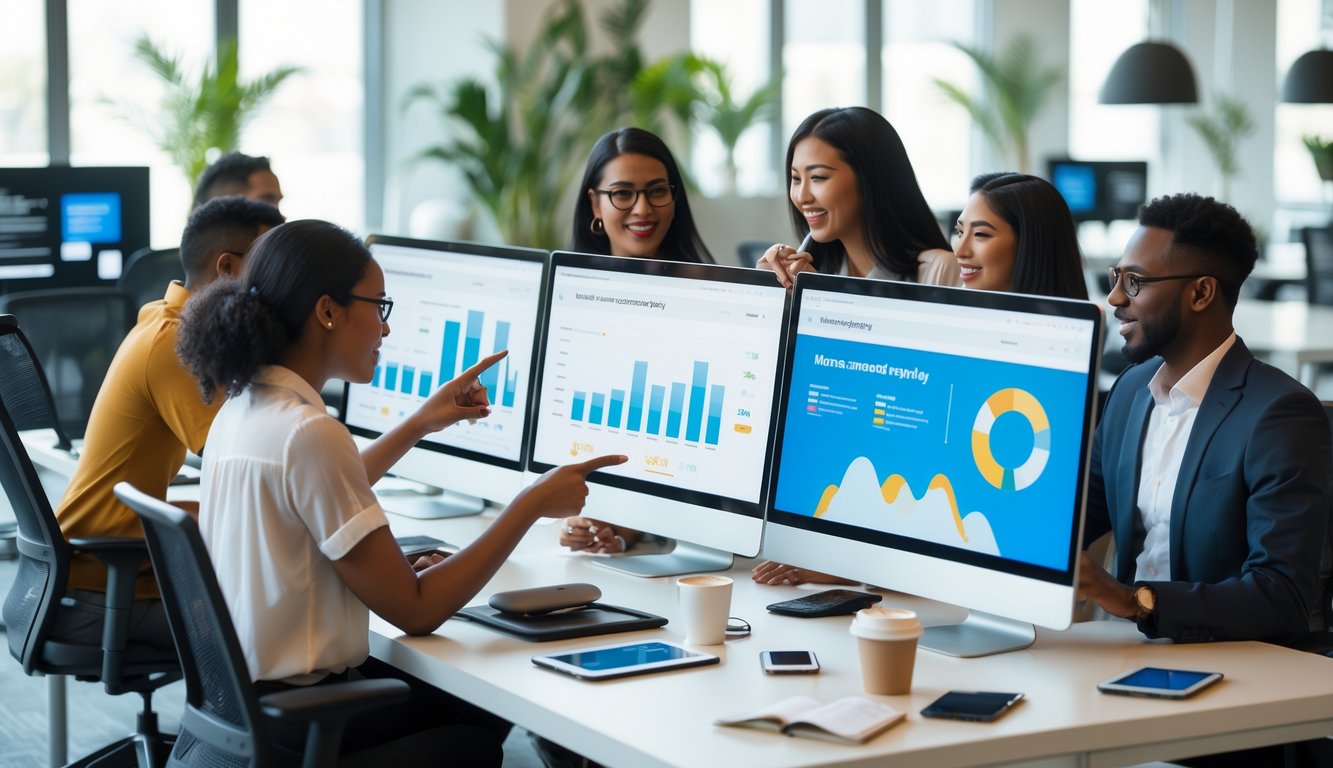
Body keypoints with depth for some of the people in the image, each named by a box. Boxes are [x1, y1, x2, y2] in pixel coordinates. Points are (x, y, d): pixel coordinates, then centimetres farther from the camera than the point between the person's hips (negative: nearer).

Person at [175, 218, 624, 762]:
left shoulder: (240, 409, 5)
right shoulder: (310, 433, -25)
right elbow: (416, 610, -21)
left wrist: (417, 427, 27)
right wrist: (531, 504, -13)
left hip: (243, 691, 9)